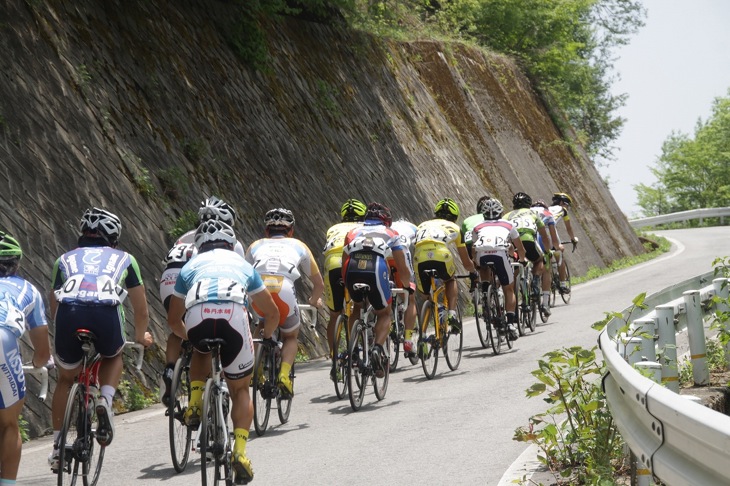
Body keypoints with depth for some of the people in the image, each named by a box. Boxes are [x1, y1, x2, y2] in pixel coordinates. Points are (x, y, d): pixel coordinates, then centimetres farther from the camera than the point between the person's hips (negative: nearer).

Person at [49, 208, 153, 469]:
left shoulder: (65, 259, 33)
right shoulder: (124, 259, 30)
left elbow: (54, 308, 40)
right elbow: (142, 312, 36)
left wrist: (62, 339, 59)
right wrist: (141, 336, 56)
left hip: (69, 312, 1)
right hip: (106, 313, -1)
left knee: (66, 379, 27)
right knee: (113, 357, 33)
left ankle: (57, 447, 24)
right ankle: (105, 401, 7)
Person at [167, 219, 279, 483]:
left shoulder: (191, 266, 34)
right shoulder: (242, 264, 35)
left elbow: (173, 320, 42)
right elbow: (272, 314, 42)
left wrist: (189, 337, 62)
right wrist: (266, 335, 63)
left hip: (198, 317, 1)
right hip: (234, 315, 0)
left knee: (200, 352, 38)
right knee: (240, 390, 18)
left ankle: (195, 404, 20)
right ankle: (240, 450, 3)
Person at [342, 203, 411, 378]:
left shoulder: (353, 232, 33)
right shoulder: (390, 234, 28)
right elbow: (402, 269, 28)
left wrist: (346, 285, 48)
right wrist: (407, 286, 46)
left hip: (352, 271, 2)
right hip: (376, 270, -2)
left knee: (357, 306, 33)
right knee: (384, 314, 19)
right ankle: (378, 348, -6)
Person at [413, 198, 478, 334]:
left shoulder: (422, 226, 35)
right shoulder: (454, 228, 29)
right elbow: (466, 262, 34)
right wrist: (473, 272, 55)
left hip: (419, 260, 1)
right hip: (442, 256, -1)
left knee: (425, 294, 22)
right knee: (451, 281, 30)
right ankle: (452, 313, 10)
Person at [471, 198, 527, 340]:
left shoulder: (478, 227, 31)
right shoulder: (508, 225, 30)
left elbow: (474, 250, 37)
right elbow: (520, 248, 39)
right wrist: (522, 260, 58)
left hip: (482, 255, 1)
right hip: (500, 253, -1)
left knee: (484, 267, 37)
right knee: (509, 290, 14)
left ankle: (485, 289, 13)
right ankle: (510, 323, 1)